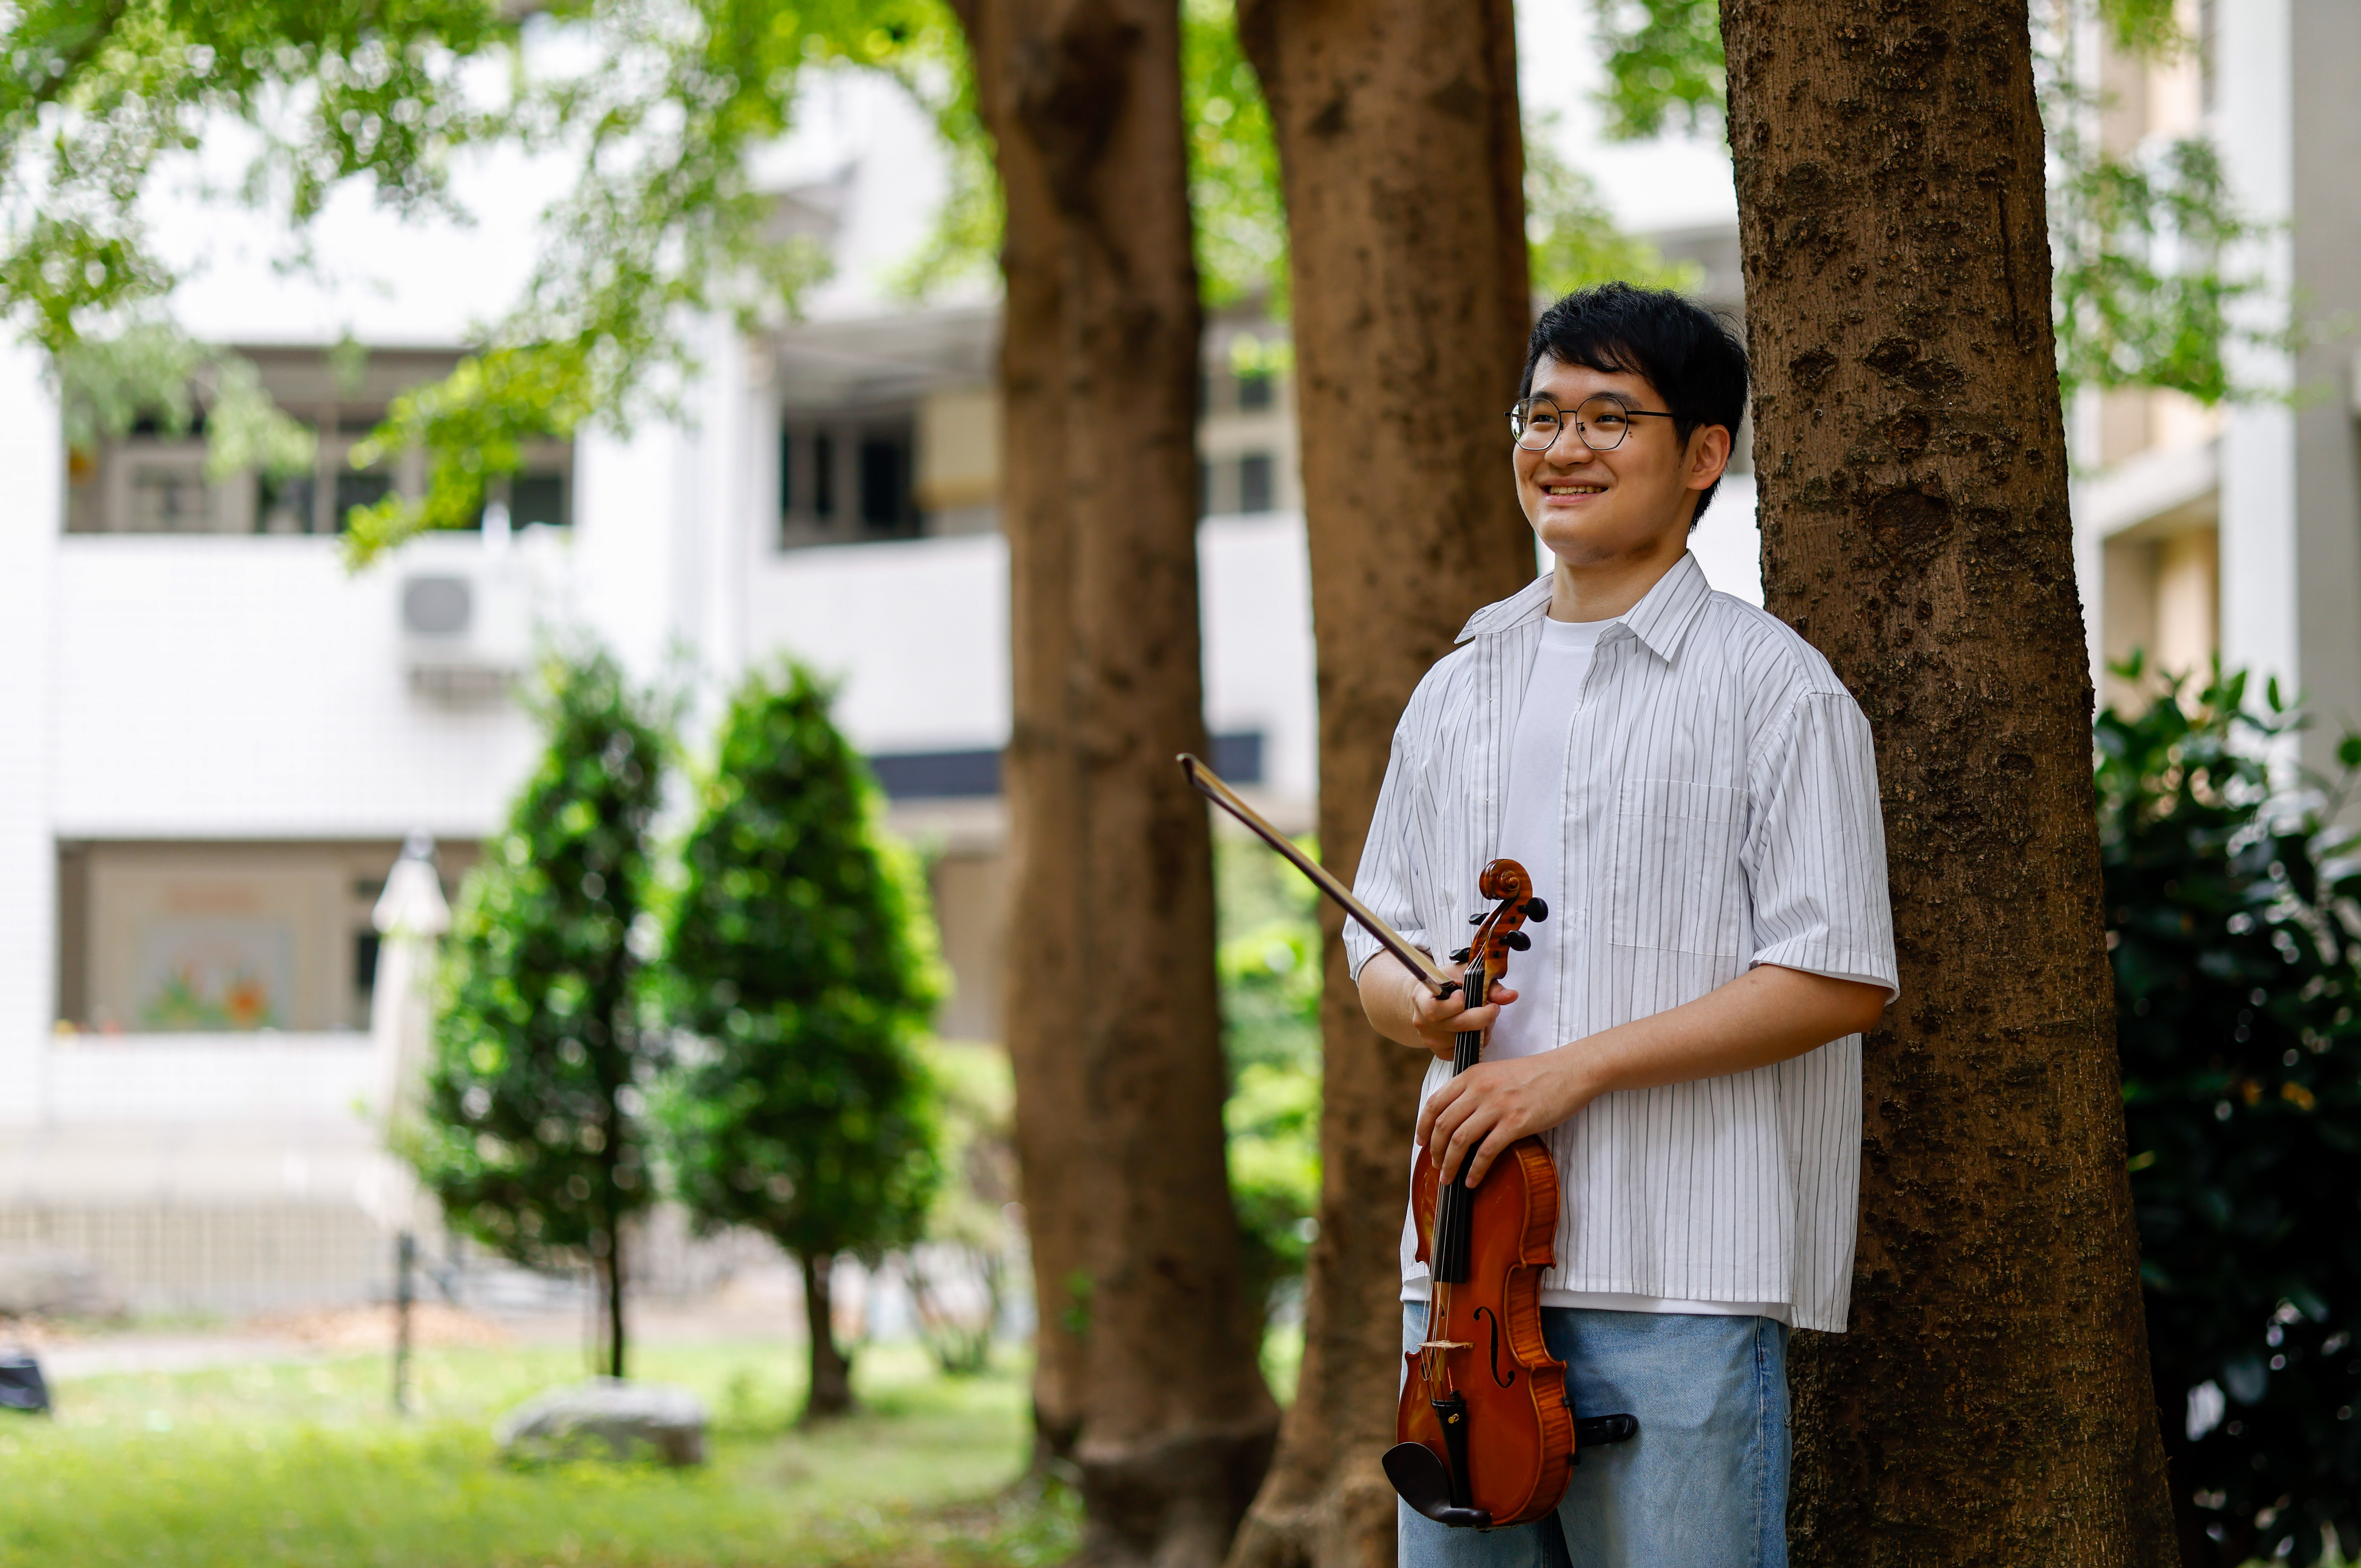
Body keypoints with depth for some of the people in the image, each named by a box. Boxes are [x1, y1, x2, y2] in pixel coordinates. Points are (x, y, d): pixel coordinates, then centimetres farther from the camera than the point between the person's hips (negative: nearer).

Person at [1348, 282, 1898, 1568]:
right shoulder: (1459, 692, 16)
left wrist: (1578, 1065, -15)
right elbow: (1379, 948, 21)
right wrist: (1419, 1006, -5)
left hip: (1681, 1267, -5)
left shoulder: (1771, 685, -3)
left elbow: (1841, 978, -10)